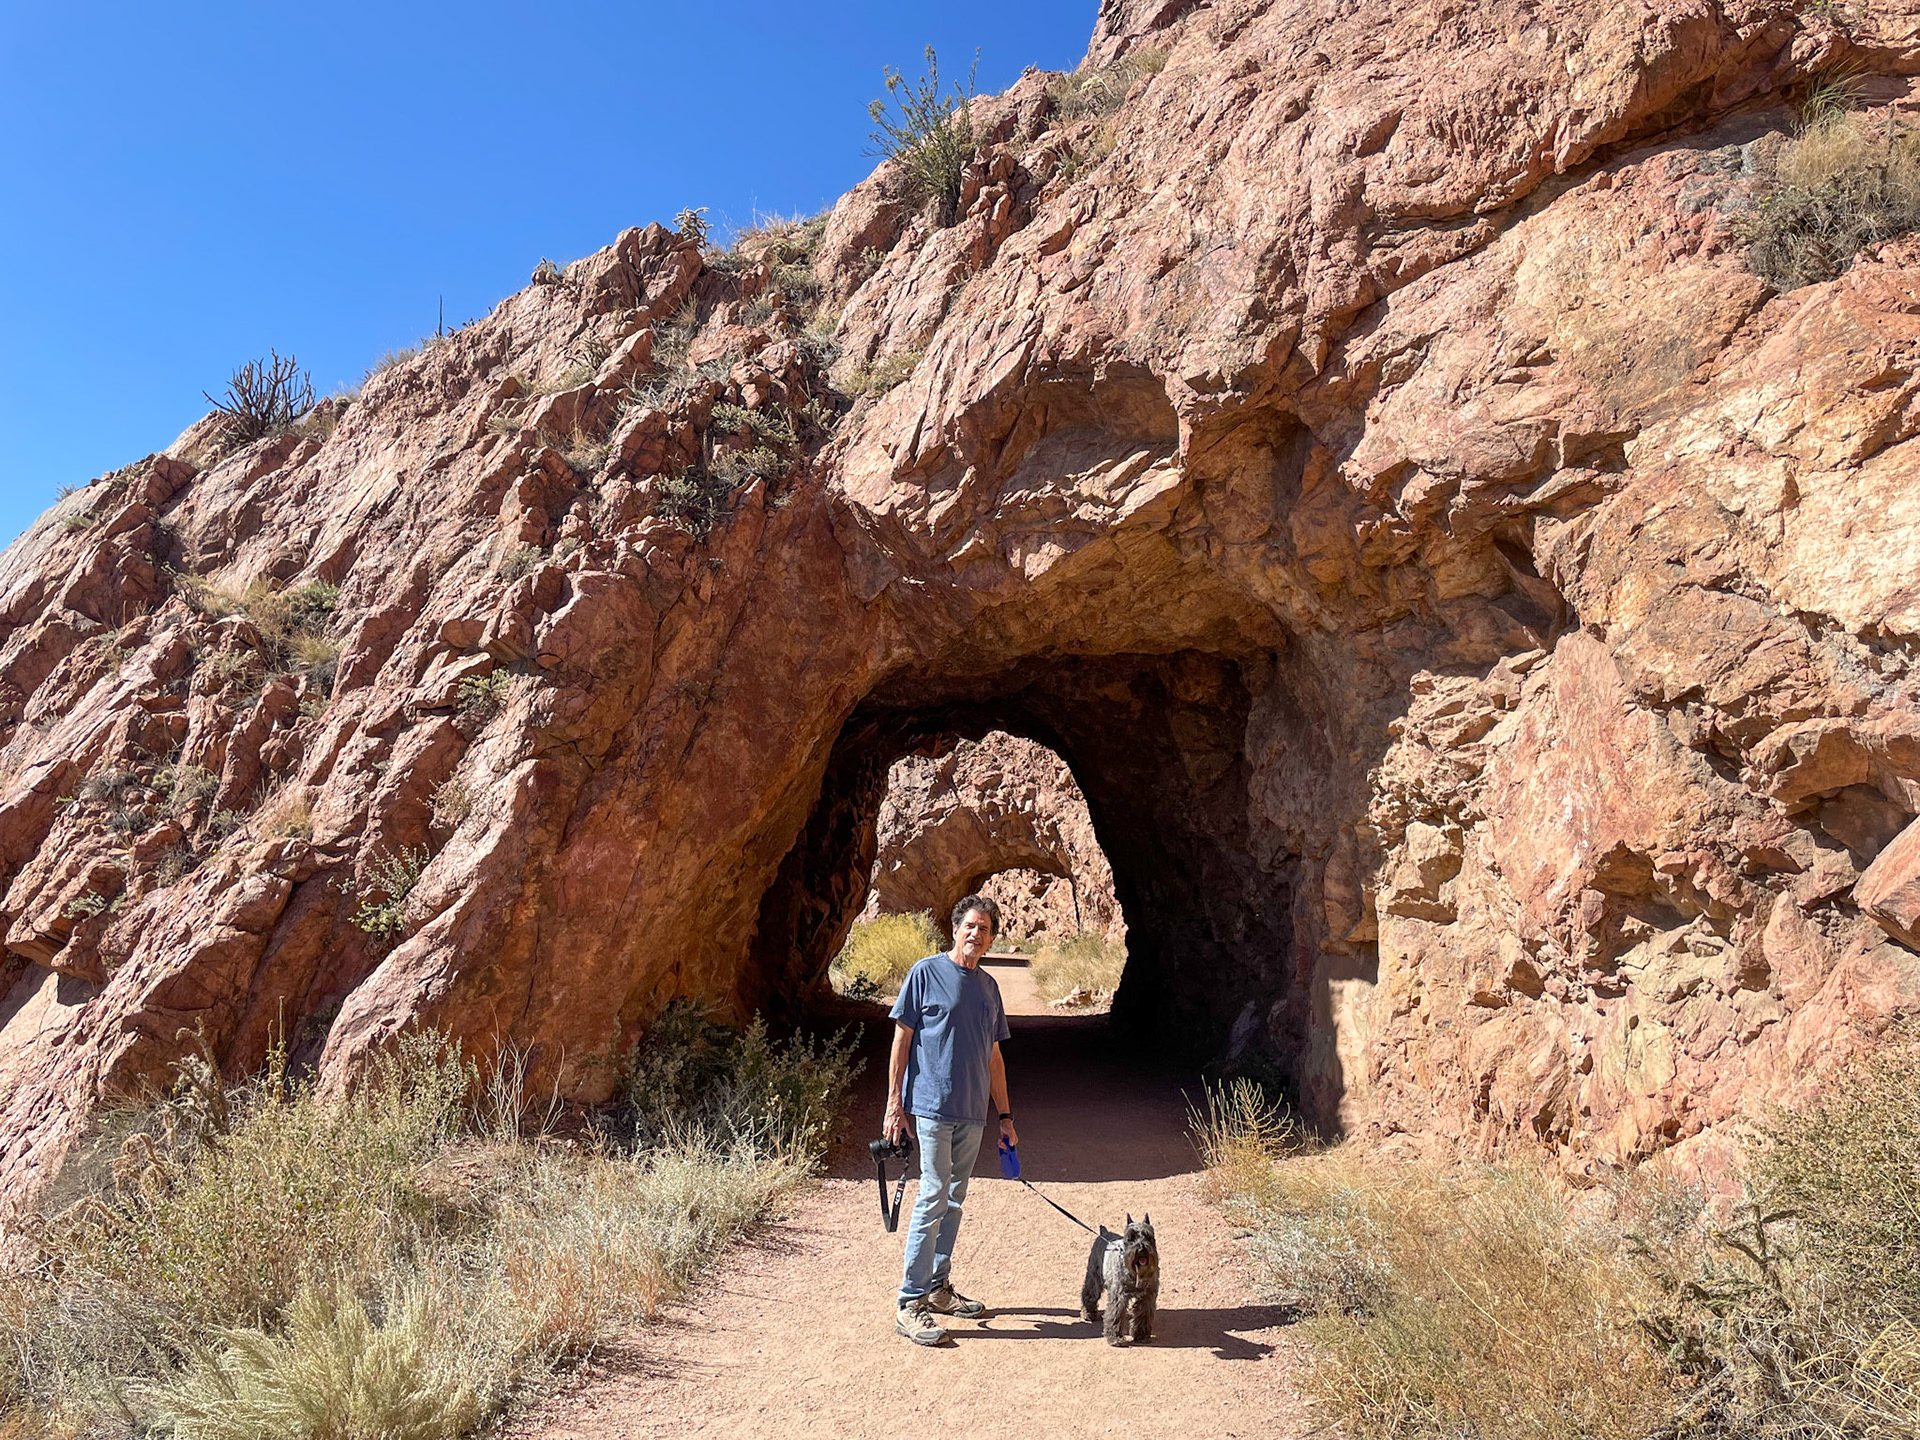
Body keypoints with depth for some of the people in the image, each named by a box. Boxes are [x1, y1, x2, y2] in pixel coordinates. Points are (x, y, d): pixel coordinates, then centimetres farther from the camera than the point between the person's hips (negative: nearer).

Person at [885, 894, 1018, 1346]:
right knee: (932, 1199, -8)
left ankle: (938, 1287, 25)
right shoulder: (926, 973, -4)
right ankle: (910, 1304, -2)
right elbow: (902, 1040, -4)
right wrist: (894, 1103, -8)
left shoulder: (988, 987, 13)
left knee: (953, 1201, 13)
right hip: (933, 1105, -6)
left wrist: (1004, 1114, 17)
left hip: (973, 1112, 6)